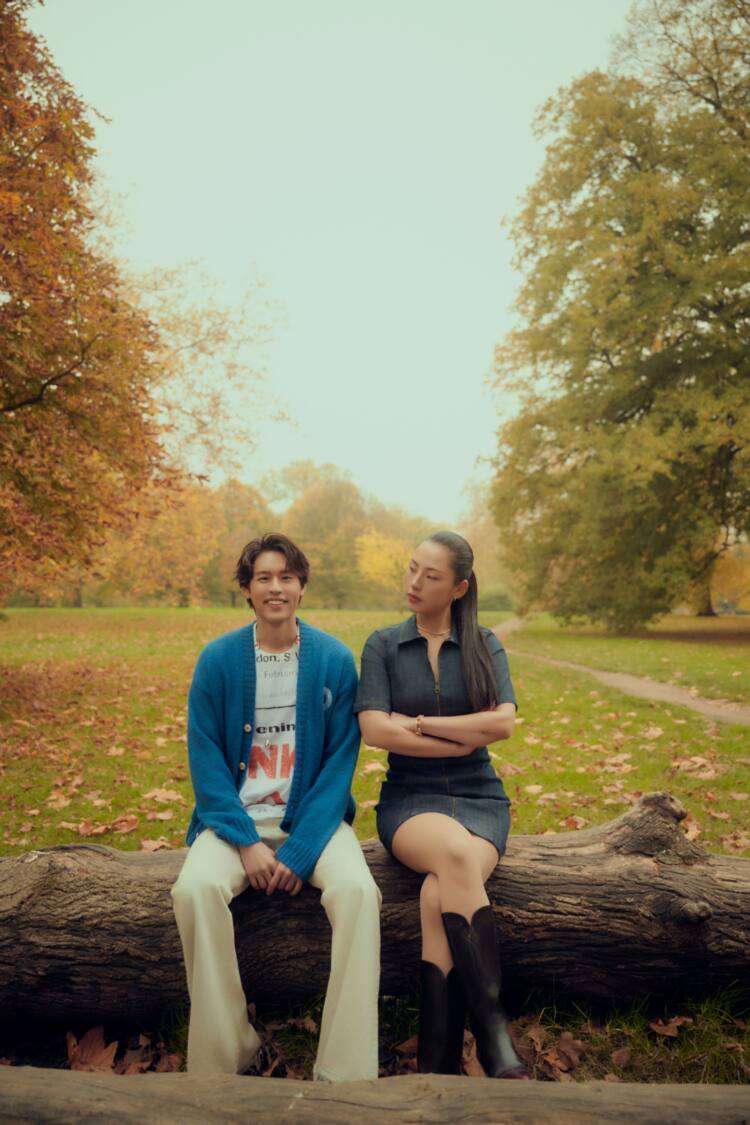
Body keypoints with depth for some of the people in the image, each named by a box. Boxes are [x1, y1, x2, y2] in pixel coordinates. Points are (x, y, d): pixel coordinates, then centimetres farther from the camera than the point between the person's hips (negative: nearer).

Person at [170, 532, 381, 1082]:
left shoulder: (335, 659, -3)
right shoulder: (218, 659, -2)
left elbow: (341, 761, -4)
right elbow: (205, 756, -2)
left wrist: (300, 850, -14)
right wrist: (247, 841, -13)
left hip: (312, 815, 0)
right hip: (237, 815, 1)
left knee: (358, 889, -28)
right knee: (195, 888, -28)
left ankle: (347, 1073, -14)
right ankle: (226, 1060, -8)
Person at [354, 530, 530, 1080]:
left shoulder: (485, 645, 7)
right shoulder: (383, 645, 4)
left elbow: (504, 723, -8)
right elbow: (374, 731, -9)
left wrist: (419, 723, -9)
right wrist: (466, 737, -8)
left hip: (480, 800, 1)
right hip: (409, 800, -1)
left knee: (441, 897, -30)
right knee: (456, 855, -35)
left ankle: (439, 1064, -22)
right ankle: (495, 1036, -27)